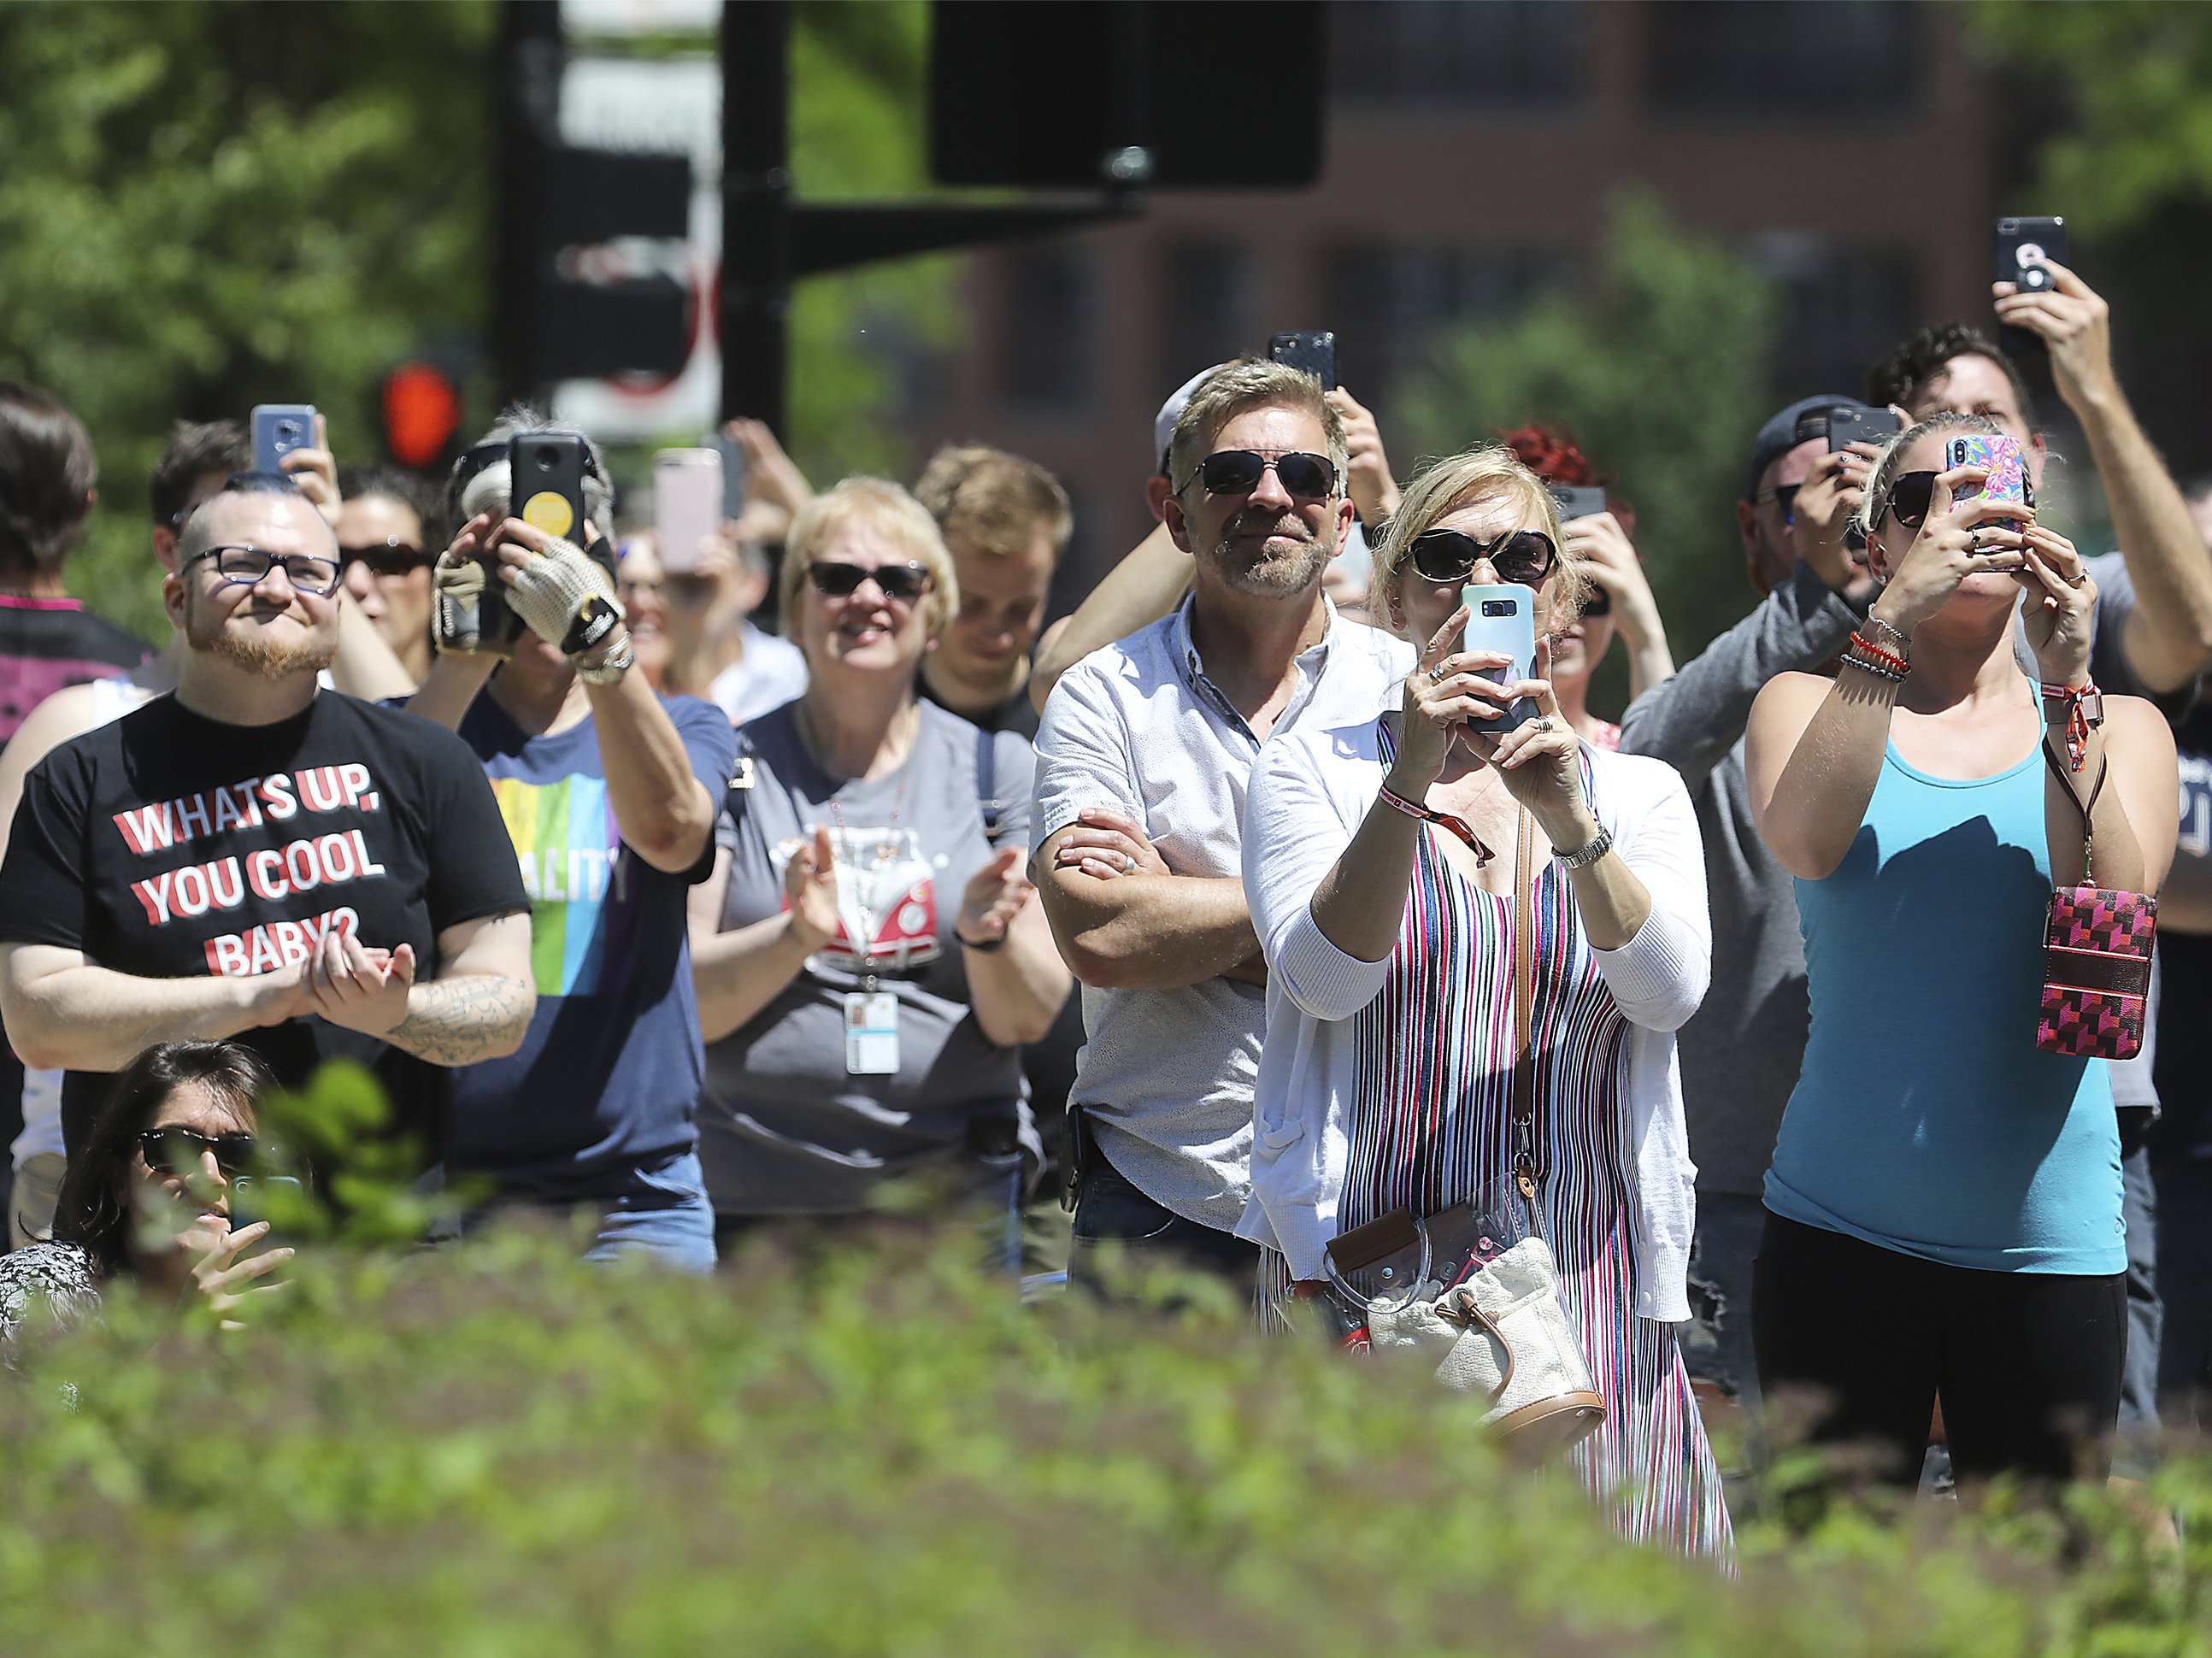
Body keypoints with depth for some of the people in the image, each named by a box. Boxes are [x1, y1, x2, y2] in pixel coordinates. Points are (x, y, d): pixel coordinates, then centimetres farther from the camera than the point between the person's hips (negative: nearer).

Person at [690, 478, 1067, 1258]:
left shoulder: (999, 768, 8)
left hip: (955, 1201, 1)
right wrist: (797, 937, -21)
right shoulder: (731, 767, 4)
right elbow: (679, 1004, -4)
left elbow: (1028, 1019, 2)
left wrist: (986, 935, -19)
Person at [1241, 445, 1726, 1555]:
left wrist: (1572, 824, -19)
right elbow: (1325, 981, -10)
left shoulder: (1635, 791, 11)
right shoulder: (1314, 771, 5)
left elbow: (1669, 994, -5)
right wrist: (1411, 782, -20)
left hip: (1584, 1278, 2)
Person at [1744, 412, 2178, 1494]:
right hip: (1841, 1230, -1)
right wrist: (1893, 623, -22)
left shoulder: (2120, 728, 9)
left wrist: (2065, 688, -18)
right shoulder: (1812, 707, 8)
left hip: (2049, 1237, 1)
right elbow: (1806, 843, -15)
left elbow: (2114, 908, -10)